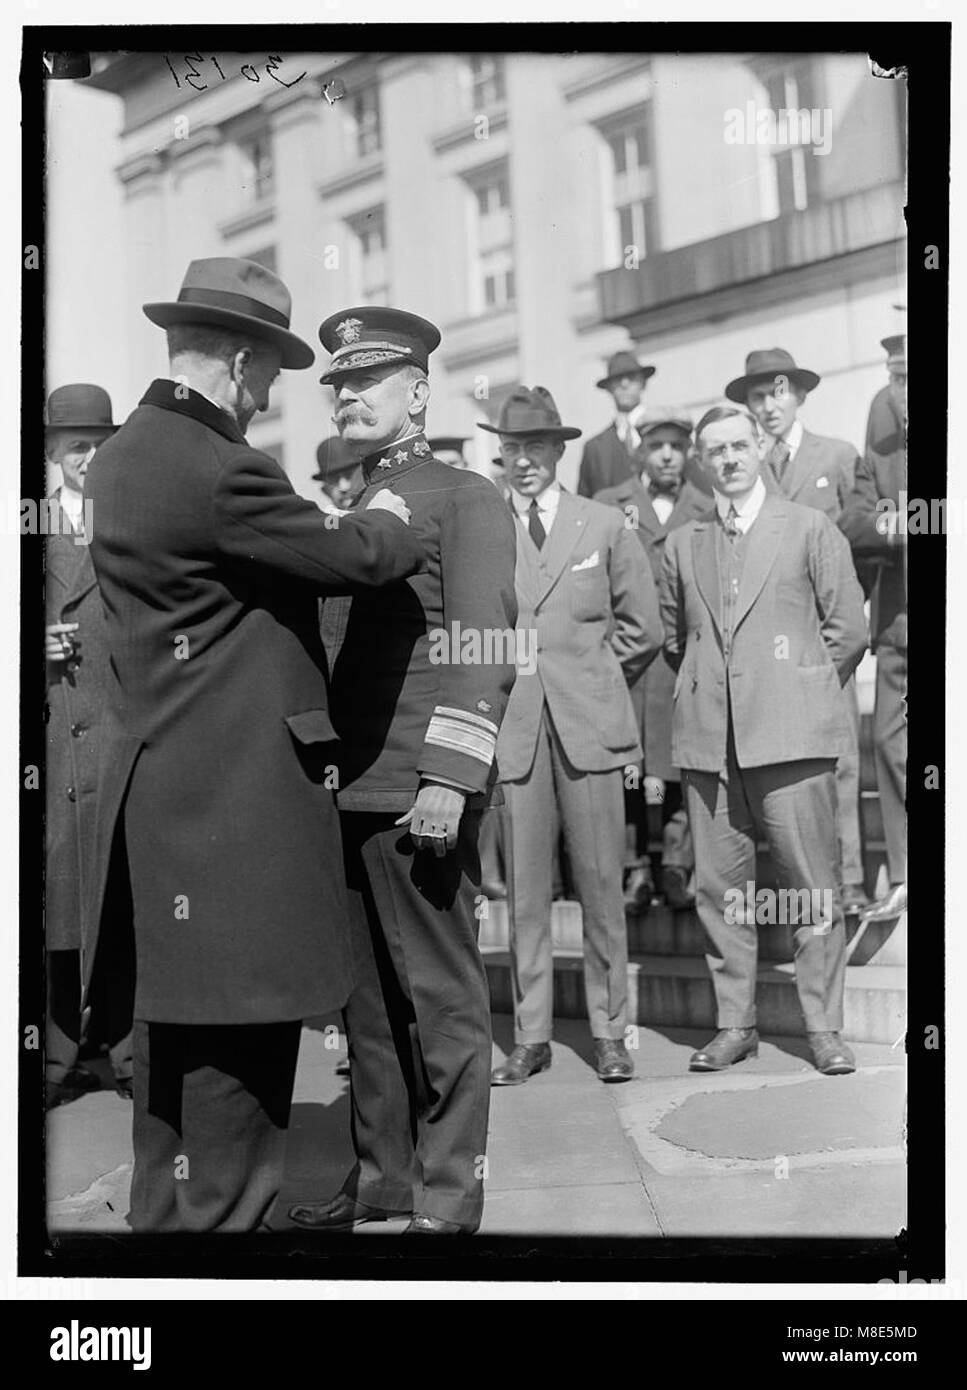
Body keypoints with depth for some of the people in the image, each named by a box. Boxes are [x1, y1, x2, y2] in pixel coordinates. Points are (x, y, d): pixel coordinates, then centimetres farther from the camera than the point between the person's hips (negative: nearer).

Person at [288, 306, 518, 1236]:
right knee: (367, 997, 12)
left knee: (442, 998, 1)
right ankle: (378, 1178, 22)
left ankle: (446, 1201, 10)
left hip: (420, 792, -7)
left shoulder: (466, 500, 0)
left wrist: (449, 779, -18)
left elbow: (482, 651, -10)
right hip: (345, 792, 7)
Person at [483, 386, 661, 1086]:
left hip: (589, 726, 0)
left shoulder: (606, 526, 8)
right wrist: (499, 684, 5)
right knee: (523, 888, 2)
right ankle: (531, 1036, 11)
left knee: (601, 884, 1)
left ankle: (610, 1034, 11)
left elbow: (644, 629, 12)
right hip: (513, 729, 0)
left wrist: (592, 681, 10)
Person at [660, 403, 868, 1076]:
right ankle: (735, 1025, 15)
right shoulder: (683, 544, 15)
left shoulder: (810, 528, 6)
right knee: (718, 887, 5)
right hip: (708, 739, 3)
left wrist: (800, 689, 5)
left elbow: (849, 629, 4)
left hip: (791, 737, -3)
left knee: (812, 888, -2)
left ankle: (825, 1029, 8)